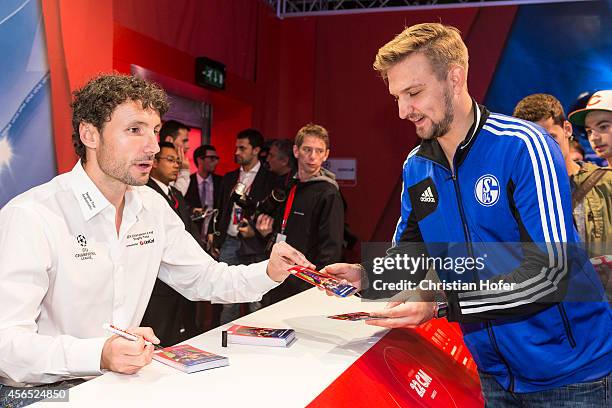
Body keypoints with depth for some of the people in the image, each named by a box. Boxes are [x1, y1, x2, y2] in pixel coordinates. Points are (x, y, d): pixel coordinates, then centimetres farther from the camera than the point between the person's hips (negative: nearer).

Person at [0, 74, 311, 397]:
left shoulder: (153, 206, 4)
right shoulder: (31, 217, -18)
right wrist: (98, 355, -39)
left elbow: (204, 278, 12)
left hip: (118, 381, 5)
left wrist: (269, 272, -6)